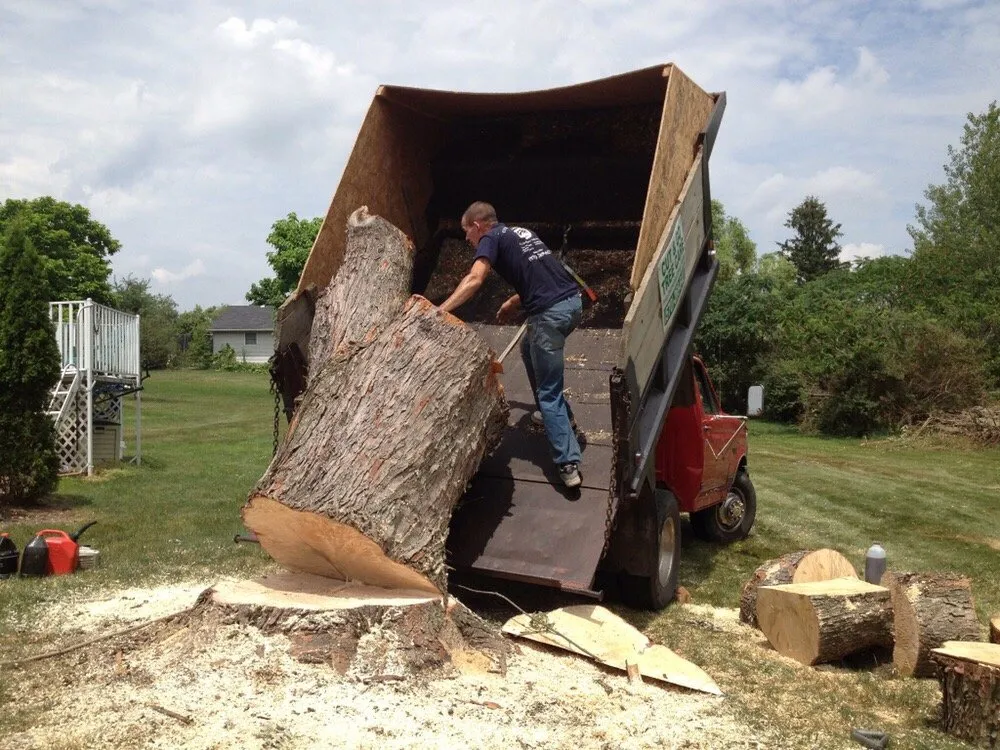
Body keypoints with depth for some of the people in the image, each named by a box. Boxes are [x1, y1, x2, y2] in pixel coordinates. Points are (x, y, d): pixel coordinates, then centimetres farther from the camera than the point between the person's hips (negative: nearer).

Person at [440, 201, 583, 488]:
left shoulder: (491, 238, 1)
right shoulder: (521, 232, 25)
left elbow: (474, 279, -16)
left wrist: (440, 311, -21)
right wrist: (515, 303, 37)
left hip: (551, 313, -8)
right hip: (573, 300, 8)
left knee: (548, 394, -1)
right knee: (530, 349, 32)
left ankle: (569, 465, -7)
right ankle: (561, 416, 37)